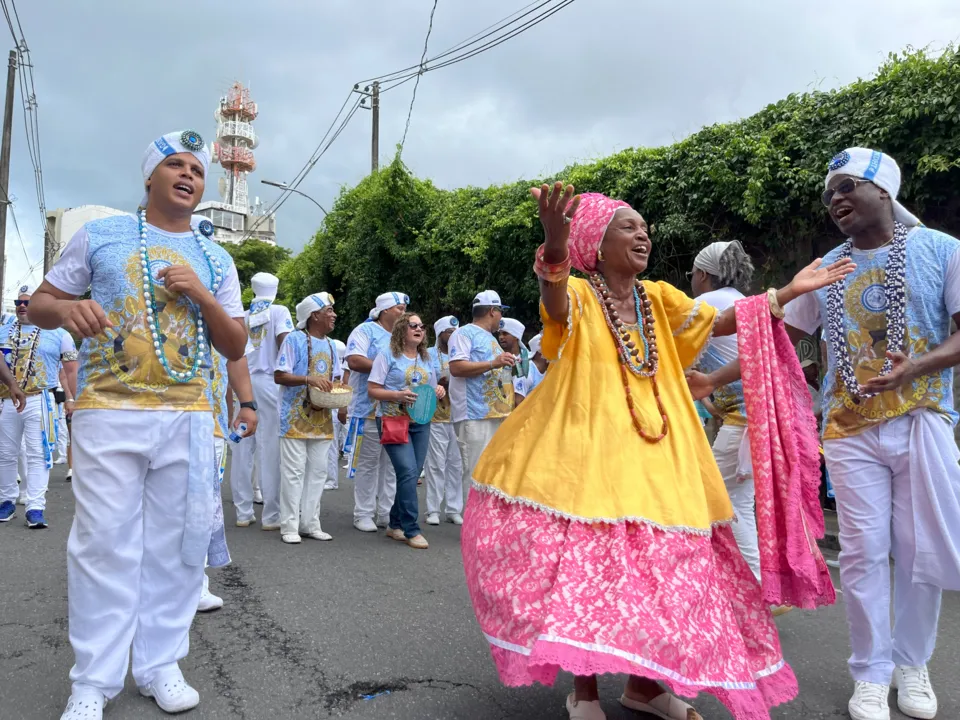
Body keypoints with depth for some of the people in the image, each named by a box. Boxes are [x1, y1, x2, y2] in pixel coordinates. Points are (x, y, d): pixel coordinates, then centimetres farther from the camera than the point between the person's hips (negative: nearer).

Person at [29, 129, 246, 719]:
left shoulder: (216, 259, 13)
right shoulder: (100, 234, 8)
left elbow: (237, 347, 10)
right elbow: (39, 304, 11)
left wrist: (203, 296, -7)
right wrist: (65, 309, -13)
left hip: (188, 417, 2)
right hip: (108, 411, -2)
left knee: (177, 543, 4)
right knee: (104, 541, -2)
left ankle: (161, 663, 19)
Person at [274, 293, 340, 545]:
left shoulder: (330, 345, 15)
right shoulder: (294, 340, -6)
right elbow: (279, 376, -12)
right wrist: (308, 379, -25)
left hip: (322, 418, 7)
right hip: (296, 417, -7)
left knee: (318, 472, 8)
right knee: (294, 472, -4)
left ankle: (310, 523, 16)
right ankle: (289, 526, 4)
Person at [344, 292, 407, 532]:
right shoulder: (366, 331, -2)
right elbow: (354, 361, -17)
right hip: (369, 410, -7)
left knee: (391, 464, 8)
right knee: (367, 463, 0)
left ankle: (386, 513, 16)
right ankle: (363, 515, 10)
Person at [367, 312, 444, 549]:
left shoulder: (426, 359, 16)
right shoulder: (387, 355, -3)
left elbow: (432, 390, 21)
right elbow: (372, 389, -7)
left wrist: (439, 392, -2)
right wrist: (397, 395, -22)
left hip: (421, 422, 6)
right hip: (393, 420, -6)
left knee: (412, 474, 7)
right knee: (408, 471, -16)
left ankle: (396, 525, 22)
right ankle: (411, 530, -7)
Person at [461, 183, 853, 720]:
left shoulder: (659, 298, 11)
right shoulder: (577, 295, -7)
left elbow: (723, 323, 13)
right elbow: (554, 294, -30)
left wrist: (790, 292, 4)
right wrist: (555, 242, -52)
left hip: (654, 458, 6)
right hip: (587, 451, -5)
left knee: (658, 562, 9)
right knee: (586, 563, -3)